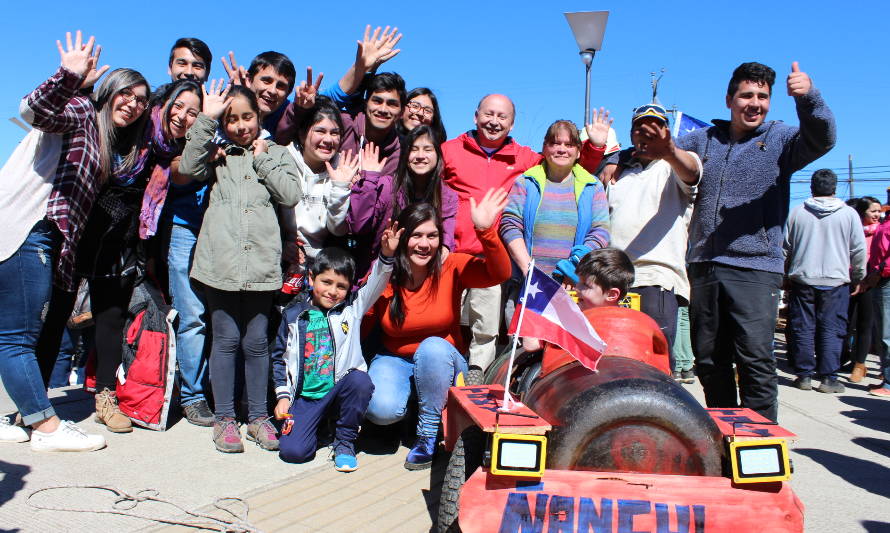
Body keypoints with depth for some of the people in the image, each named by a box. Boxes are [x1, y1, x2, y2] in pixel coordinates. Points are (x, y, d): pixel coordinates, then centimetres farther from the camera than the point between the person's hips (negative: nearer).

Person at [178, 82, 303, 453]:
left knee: (256, 341, 6)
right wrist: (205, 118, -6)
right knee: (226, 339, 3)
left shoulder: (276, 153, 14)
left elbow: (292, 195, -1)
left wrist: (263, 159, 1)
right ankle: (224, 418, 14)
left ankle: (258, 417, 17)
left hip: (261, 261, 0)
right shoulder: (217, 153, 14)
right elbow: (189, 168, -7)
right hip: (222, 260, 0)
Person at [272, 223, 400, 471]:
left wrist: (386, 255, -28)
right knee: (292, 451, -17)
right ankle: (320, 422, 19)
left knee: (360, 380, -34)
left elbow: (375, 284, -10)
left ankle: (345, 441, -9)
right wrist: (283, 396, 3)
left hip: (341, 388, 0)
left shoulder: (353, 307, 3)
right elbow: (279, 357, 11)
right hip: (305, 395, 1)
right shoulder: (293, 315, 5)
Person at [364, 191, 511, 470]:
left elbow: (500, 273, -30)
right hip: (394, 360, 0)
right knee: (381, 410, -30)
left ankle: (429, 435, -13)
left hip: (441, 361, 1)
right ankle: (411, 397, 10)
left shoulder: (452, 267, -15)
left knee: (433, 347, -35)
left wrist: (486, 231, -44)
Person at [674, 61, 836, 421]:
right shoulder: (705, 139, 15)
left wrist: (808, 96, -32)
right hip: (703, 266, 4)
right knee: (708, 361, 10)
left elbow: (821, 139, -13)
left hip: (756, 268, -4)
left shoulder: (780, 139, 6)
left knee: (755, 358, -13)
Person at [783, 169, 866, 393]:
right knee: (831, 329, 3)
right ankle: (828, 378, 2)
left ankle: (804, 375, 11)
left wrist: (788, 273, 20)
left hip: (802, 279, 1)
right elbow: (859, 250, 1)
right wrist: (858, 277, 14)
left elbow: (785, 247, 8)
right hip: (836, 280, -1)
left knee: (802, 328, 7)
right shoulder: (849, 213, 0)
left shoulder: (797, 212, 3)